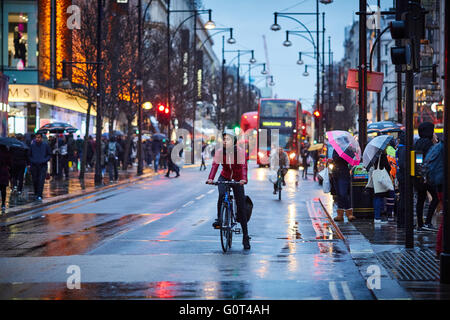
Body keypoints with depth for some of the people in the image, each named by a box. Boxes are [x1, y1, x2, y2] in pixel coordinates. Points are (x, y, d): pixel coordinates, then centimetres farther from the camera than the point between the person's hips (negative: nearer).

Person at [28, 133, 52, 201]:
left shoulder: (45, 145, -1)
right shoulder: (32, 145, 1)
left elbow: (49, 154, 8)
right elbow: (29, 155, 13)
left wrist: (45, 160, -7)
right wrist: (32, 161, -3)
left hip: (43, 165, -2)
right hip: (34, 165, 2)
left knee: (41, 180, -10)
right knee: (35, 180, 6)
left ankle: (39, 196, -12)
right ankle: (36, 193, 25)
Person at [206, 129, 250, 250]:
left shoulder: (240, 151, -17)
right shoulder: (220, 152, -12)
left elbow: (243, 166, -29)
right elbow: (215, 165, -24)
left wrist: (244, 179, -48)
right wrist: (210, 178, -42)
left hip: (237, 180, -1)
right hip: (224, 178, 1)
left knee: (241, 207, -3)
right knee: (222, 195, -32)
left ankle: (245, 236, 4)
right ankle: (219, 219, -15)